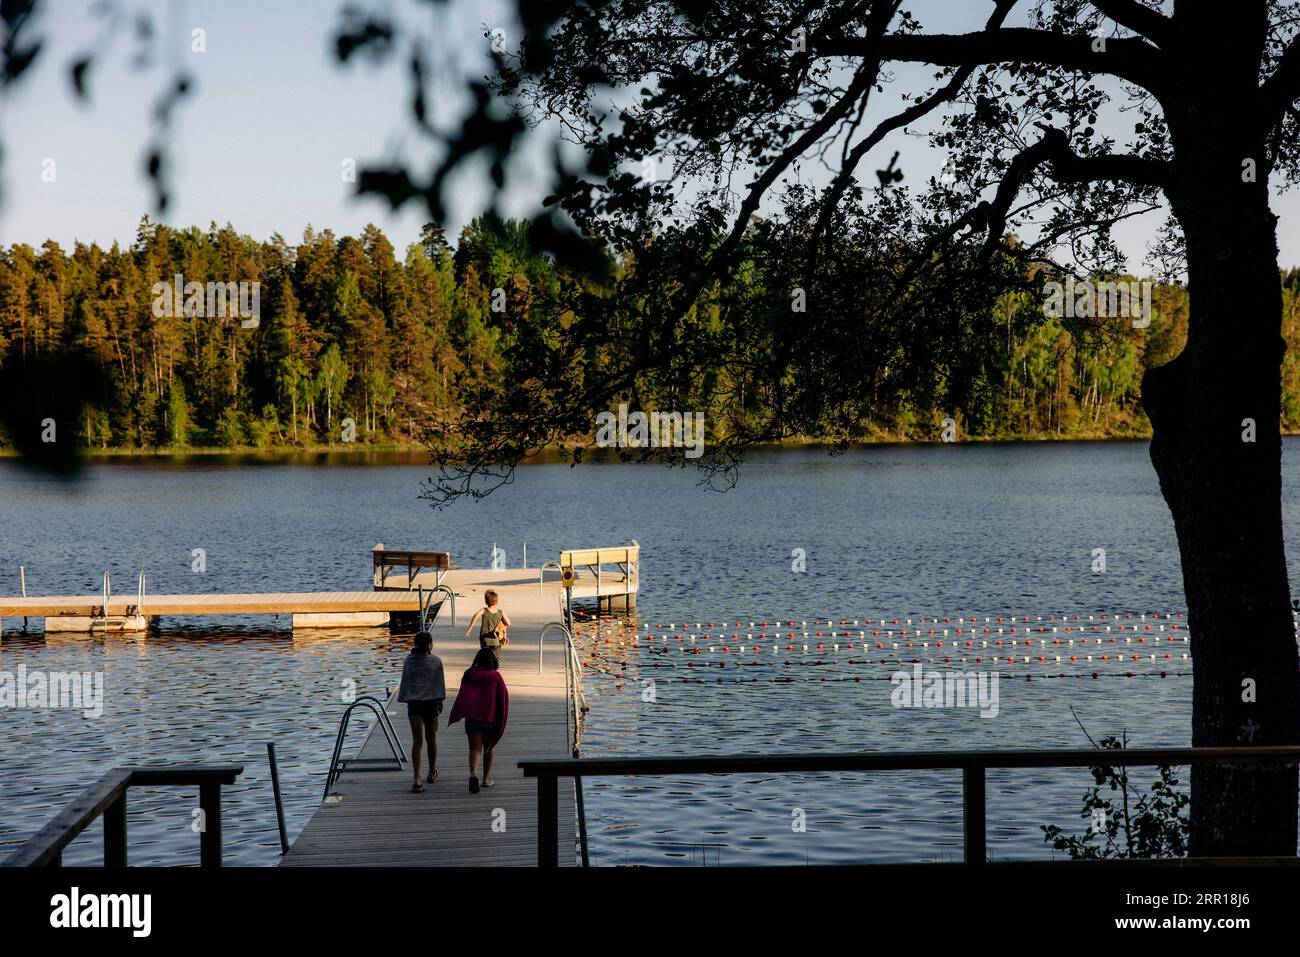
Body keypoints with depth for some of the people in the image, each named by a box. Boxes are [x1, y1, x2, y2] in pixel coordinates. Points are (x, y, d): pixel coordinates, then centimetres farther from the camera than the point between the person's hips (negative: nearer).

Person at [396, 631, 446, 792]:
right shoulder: (435, 661, -3)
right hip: (431, 702, -1)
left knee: (417, 741, -3)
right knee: (431, 739, 17)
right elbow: (440, 683, 1)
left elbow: (405, 682, 6)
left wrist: (406, 700, 14)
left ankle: (417, 779, -17)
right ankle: (432, 773, 32)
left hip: (414, 702, 1)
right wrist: (440, 701, 10)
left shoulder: (409, 661, 2)